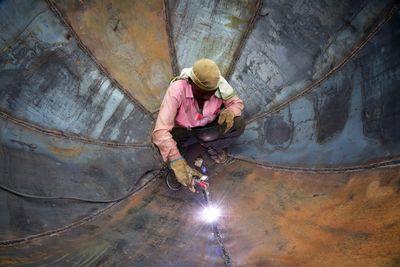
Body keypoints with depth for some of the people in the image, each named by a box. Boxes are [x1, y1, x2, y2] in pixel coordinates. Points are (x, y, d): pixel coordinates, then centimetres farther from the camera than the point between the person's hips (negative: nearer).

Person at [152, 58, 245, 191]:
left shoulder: (219, 84, -26)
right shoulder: (177, 90, -35)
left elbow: (237, 102, -6)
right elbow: (160, 131, -39)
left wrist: (230, 111, -31)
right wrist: (177, 162, -49)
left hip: (208, 127, 3)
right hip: (183, 131, -2)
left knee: (238, 124, -23)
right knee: (163, 145, -34)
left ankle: (210, 146, 4)